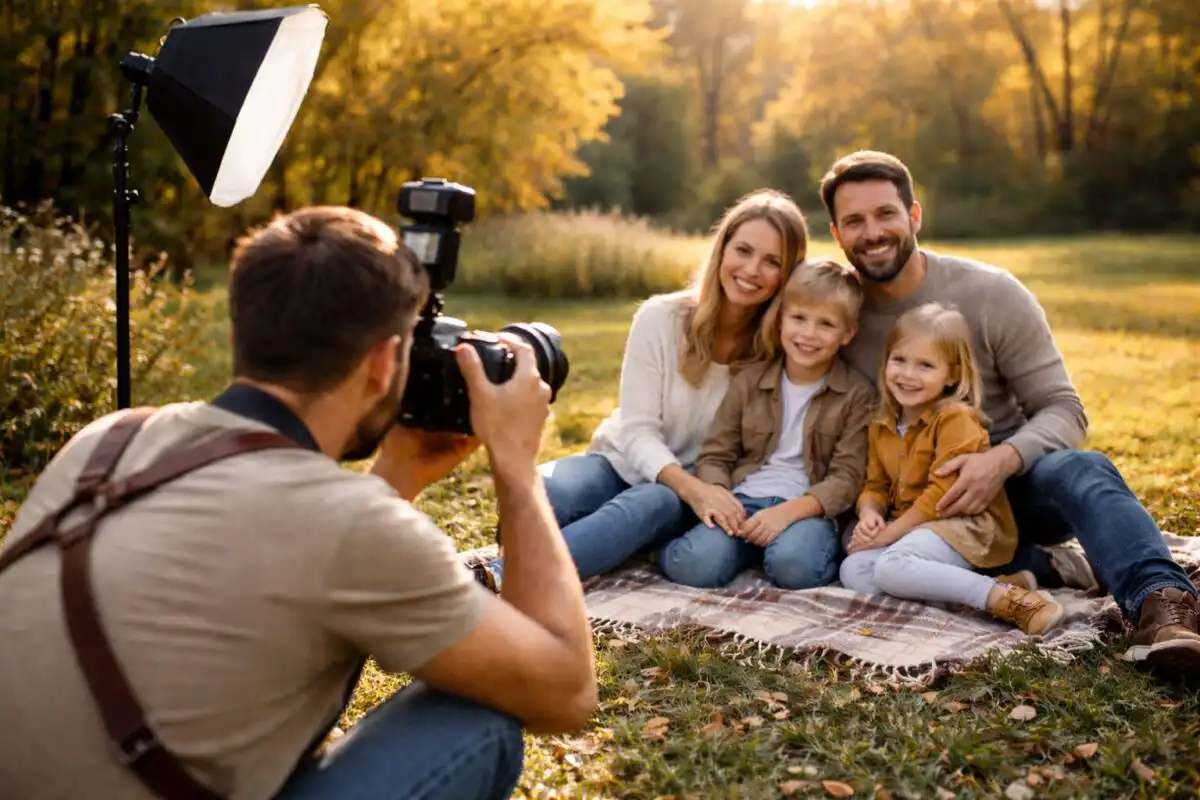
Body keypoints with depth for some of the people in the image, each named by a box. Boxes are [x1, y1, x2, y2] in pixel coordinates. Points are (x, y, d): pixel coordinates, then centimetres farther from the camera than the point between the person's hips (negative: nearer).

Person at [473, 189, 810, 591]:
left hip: (704, 488, -1)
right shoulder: (660, 318, -11)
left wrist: (705, 491, -26)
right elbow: (638, 431, -14)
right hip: (626, 463, 1)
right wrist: (692, 487, -31)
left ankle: (499, 579, -50)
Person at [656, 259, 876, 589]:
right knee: (694, 565, -27)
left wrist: (790, 511, -20)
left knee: (793, 564, -36)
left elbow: (848, 476, -4)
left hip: (808, 508, -1)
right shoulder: (749, 382, 10)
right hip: (744, 500, 2)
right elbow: (715, 455, 9)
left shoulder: (857, 394, 3)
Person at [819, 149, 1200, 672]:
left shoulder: (991, 294, -8)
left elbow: (1065, 410, -10)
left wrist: (1003, 459, -31)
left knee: (1083, 470, -34)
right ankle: (1049, 567, -23)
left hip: (1010, 479, -1)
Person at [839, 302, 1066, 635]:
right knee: (853, 571, -16)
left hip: (968, 527, -8)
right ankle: (968, 587, -22)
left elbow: (943, 492, -17)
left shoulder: (956, 419, -12)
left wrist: (891, 531, -15)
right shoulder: (881, 426, 12)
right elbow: (876, 485, 13)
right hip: (911, 529, 8)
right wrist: (869, 515, -10)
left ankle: (1006, 598, -30)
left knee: (891, 567, -32)